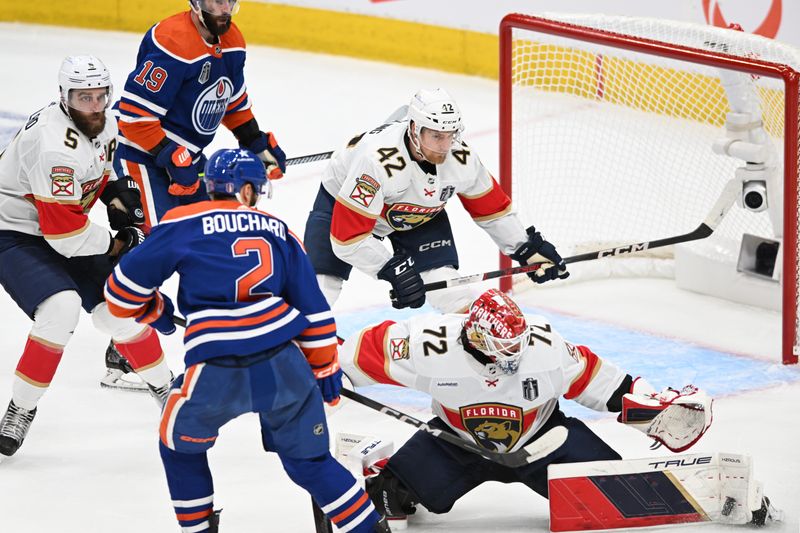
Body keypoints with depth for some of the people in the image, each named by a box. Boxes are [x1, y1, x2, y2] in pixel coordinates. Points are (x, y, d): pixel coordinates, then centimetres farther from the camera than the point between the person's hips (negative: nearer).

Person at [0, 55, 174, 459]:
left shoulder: (104, 122, -3)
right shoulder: (55, 145, -32)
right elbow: (64, 233, -29)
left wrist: (118, 194, 1)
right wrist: (115, 247, -15)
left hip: (66, 234, 8)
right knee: (61, 308, -28)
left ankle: (163, 386, 28)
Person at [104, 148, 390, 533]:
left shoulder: (183, 225, 8)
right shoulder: (278, 231, 18)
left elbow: (123, 292, 10)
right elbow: (314, 311, 18)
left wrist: (154, 313, 31)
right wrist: (325, 369, 29)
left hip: (216, 374, -3)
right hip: (284, 366, 3)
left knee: (180, 446, 25)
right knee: (308, 461, 18)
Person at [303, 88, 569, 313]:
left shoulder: (462, 159, -24)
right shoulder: (378, 160, -43)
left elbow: (490, 208, -4)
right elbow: (347, 237, -40)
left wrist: (528, 247, -4)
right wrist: (392, 269, -41)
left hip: (419, 211, 4)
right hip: (343, 202, -4)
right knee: (320, 286, -16)